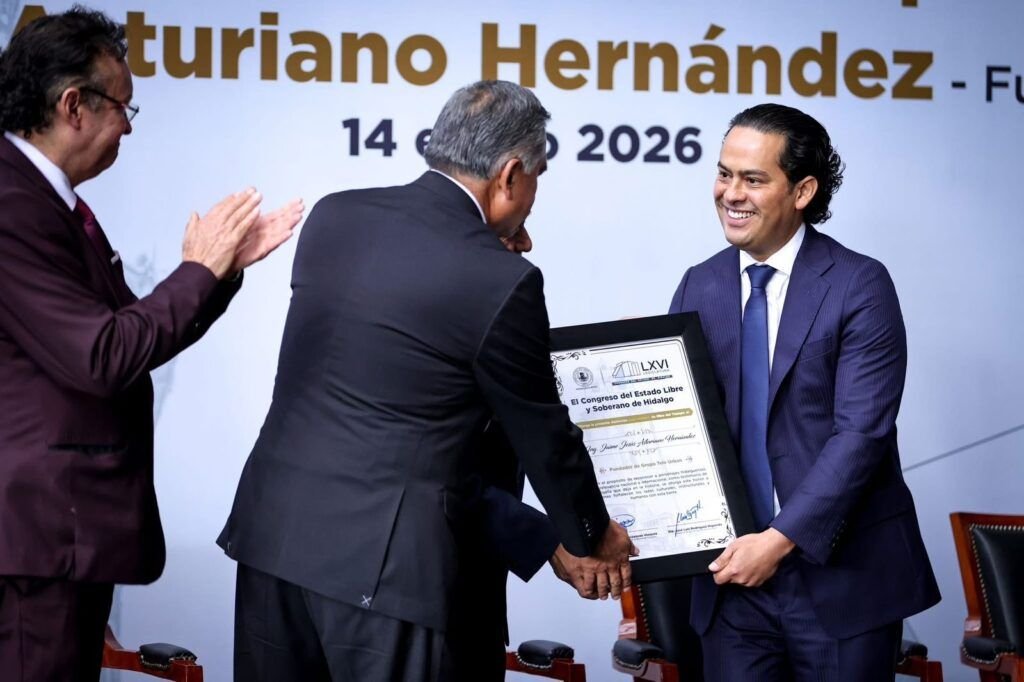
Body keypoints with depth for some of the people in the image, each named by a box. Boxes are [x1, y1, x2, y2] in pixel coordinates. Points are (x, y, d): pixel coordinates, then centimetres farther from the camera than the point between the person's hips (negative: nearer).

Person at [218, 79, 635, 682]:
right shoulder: (501, 281, -11)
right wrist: (592, 538, 17)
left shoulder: (334, 216, 5)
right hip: (379, 558, -6)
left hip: (274, 526, 6)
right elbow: (542, 436, 0)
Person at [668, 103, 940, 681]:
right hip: (735, 574, 4)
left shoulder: (859, 285, -8)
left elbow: (862, 431, -14)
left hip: (842, 573, -4)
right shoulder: (699, 287, 7)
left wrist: (782, 538, -19)